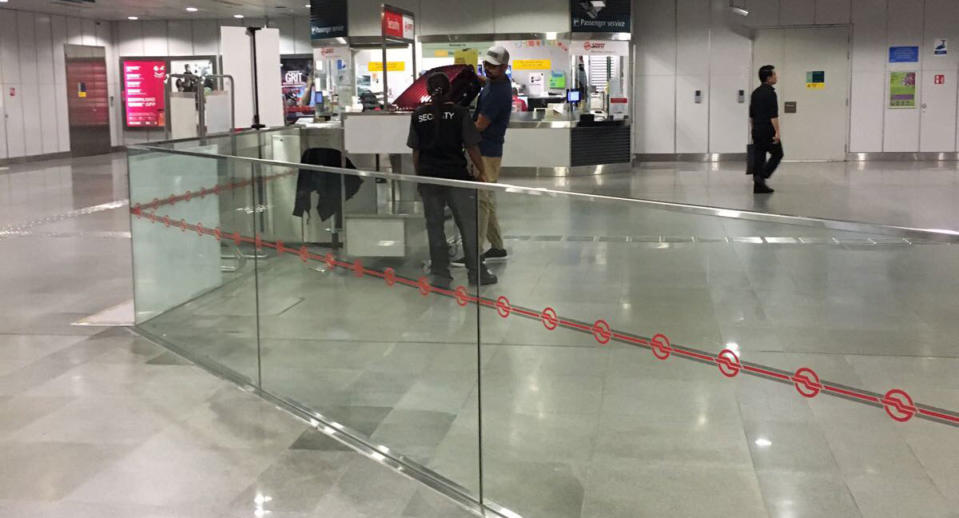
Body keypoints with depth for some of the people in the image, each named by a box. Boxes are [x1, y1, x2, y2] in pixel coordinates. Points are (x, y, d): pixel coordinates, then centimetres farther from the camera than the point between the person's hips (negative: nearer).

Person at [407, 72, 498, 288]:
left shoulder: (419, 115, 3)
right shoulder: (459, 112, -5)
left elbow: (415, 150, 5)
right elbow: (471, 146, -5)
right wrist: (481, 171, 5)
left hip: (428, 177, 2)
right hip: (456, 174, -2)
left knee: (434, 225, 10)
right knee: (468, 224, 8)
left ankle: (440, 273, 13)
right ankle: (476, 272, 14)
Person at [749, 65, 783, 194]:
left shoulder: (755, 93, 12)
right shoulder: (770, 93, -14)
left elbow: (751, 115, 17)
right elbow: (773, 115, -20)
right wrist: (777, 132, -22)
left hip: (757, 131, 8)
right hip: (768, 131, -8)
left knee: (758, 157, 6)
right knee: (777, 154, 6)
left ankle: (758, 186, 5)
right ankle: (761, 177, -8)